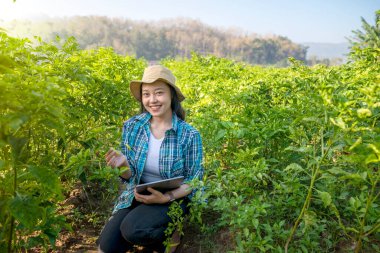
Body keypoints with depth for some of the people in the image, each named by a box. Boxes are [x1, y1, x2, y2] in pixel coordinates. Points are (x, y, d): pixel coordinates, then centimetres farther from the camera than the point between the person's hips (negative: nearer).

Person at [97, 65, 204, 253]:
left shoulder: (189, 135, -14)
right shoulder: (132, 126, -6)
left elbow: (194, 180, -6)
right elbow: (130, 175, 3)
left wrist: (167, 197, -23)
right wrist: (123, 164, -21)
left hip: (173, 198, -3)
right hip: (136, 196, 3)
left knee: (131, 229, -28)